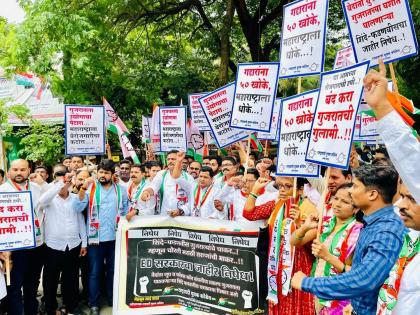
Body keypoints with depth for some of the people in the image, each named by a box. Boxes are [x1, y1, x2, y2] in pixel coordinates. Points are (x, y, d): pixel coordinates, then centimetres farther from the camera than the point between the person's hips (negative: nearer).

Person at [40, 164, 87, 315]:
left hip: (73, 245, 2)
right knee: (51, 280, 6)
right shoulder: (50, 198, -3)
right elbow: (42, 201, -29)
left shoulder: (75, 198, 6)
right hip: (53, 246, -2)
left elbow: (81, 221, 10)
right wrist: (59, 183, -38)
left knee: (71, 279, 14)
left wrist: (84, 242, 8)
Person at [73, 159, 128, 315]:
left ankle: (113, 300, 30)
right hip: (95, 238, -2)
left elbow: (125, 212, 10)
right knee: (94, 272, 7)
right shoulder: (90, 189, -4)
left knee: (113, 270, 15)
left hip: (115, 238, 2)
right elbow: (77, 208, -15)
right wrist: (83, 189, -26)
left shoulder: (121, 190, 3)